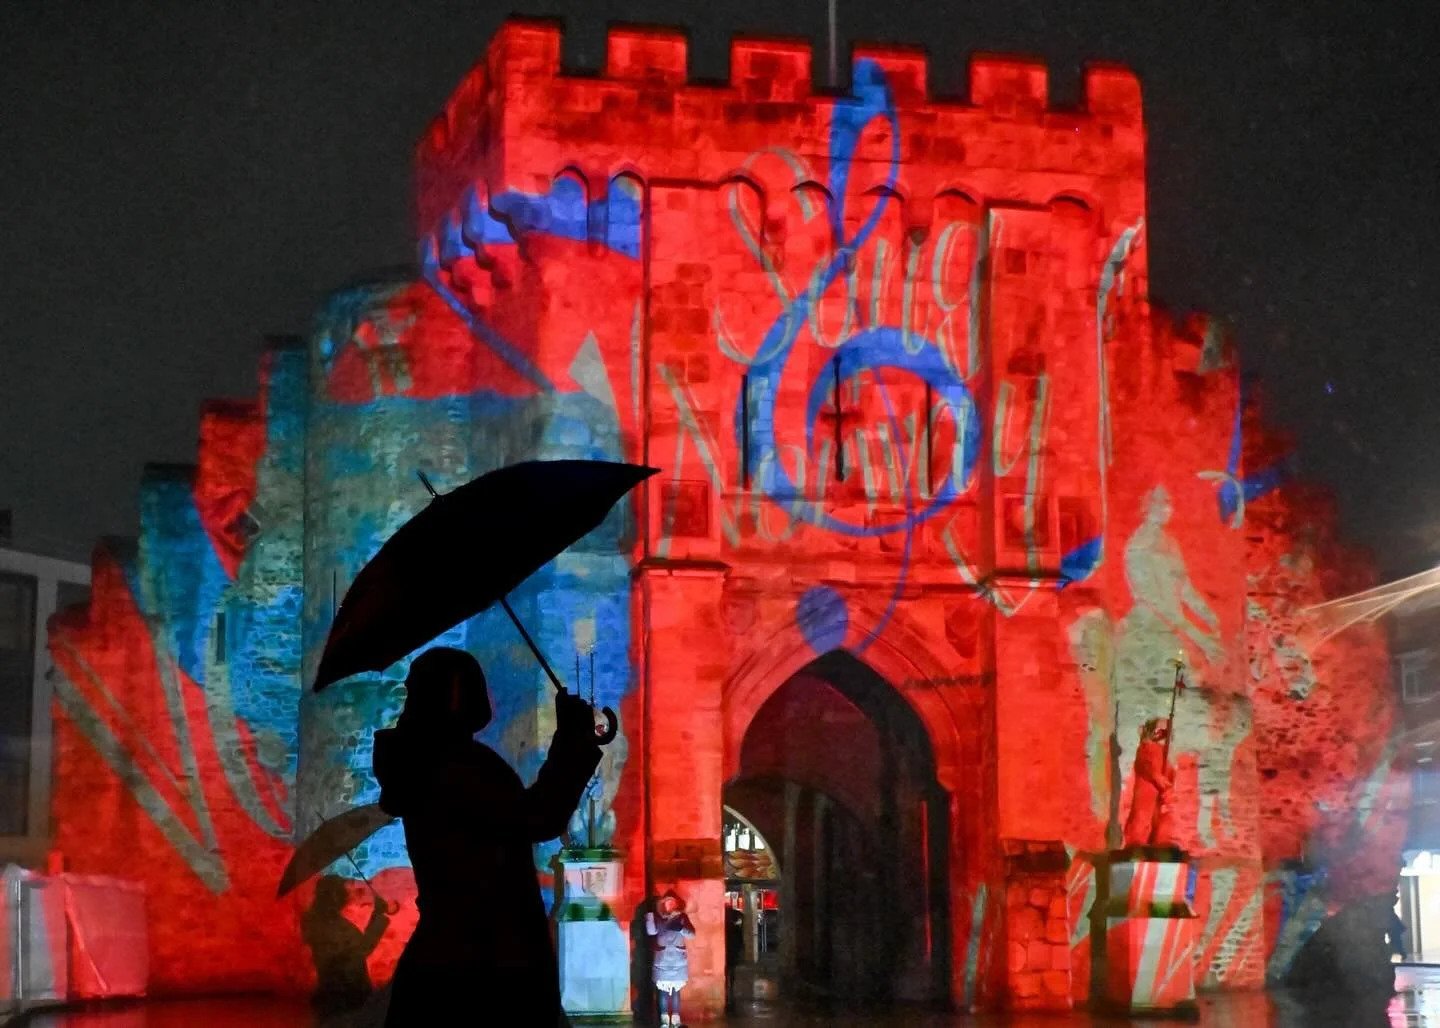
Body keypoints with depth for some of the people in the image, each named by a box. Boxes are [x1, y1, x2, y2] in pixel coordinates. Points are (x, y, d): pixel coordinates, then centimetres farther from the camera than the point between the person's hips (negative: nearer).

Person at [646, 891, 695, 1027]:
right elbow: (651, 931, -10)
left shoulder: (681, 917, 2)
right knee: (663, 991, -2)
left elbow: (691, 933, -8)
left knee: (676, 991, 3)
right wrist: (649, 915, -15)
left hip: (678, 960, 0)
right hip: (662, 960, 0)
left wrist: (681, 928, -25)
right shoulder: (658, 917, 4)